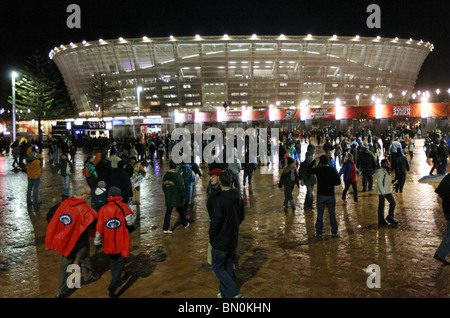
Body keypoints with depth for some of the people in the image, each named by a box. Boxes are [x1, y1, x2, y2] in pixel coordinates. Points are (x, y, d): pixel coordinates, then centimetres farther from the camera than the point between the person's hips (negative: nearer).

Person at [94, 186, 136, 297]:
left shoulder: (103, 209, -1)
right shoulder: (123, 207, -8)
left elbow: (99, 227, 0)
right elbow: (130, 221, -17)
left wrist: (97, 242, 10)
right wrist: (133, 215, 4)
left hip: (109, 242, 3)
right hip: (122, 242, -3)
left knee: (112, 261, 23)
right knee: (120, 261, 6)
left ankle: (116, 281, 35)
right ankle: (113, 286, -9)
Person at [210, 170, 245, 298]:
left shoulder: (220, 199, -24)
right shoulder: (238, 197, 1)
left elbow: (216, 221, -23)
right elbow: (242, 216, 12)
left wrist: (211, 234, -6)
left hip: (220, 241, -7)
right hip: (233, 239, 7)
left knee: (218, 267, 7)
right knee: (228, 267, 18)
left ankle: (235, 292, 1)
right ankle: (225, 294, 28)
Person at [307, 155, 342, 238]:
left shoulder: (318, 169, -10)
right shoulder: (333, 170, -5)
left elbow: (308, 170, 6)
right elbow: (338, 182, -2)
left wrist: (314, 161, 8)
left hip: (321, 195, -1)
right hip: (331, 195, 1)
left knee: (320, 214, 7)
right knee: (332, 214, 10)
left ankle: (319, 233, 13)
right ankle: (334, 232, 15)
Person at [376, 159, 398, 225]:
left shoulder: (387, 170, 13)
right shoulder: (380, 171, -16)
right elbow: (379, 183, -20)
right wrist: (383, 193, -21)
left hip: (388, 191, 9)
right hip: (382, 192, -9)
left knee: (393, 203, 8)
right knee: (381, 206, 1)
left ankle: (390, 218, 21)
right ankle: (381, 221, 12)